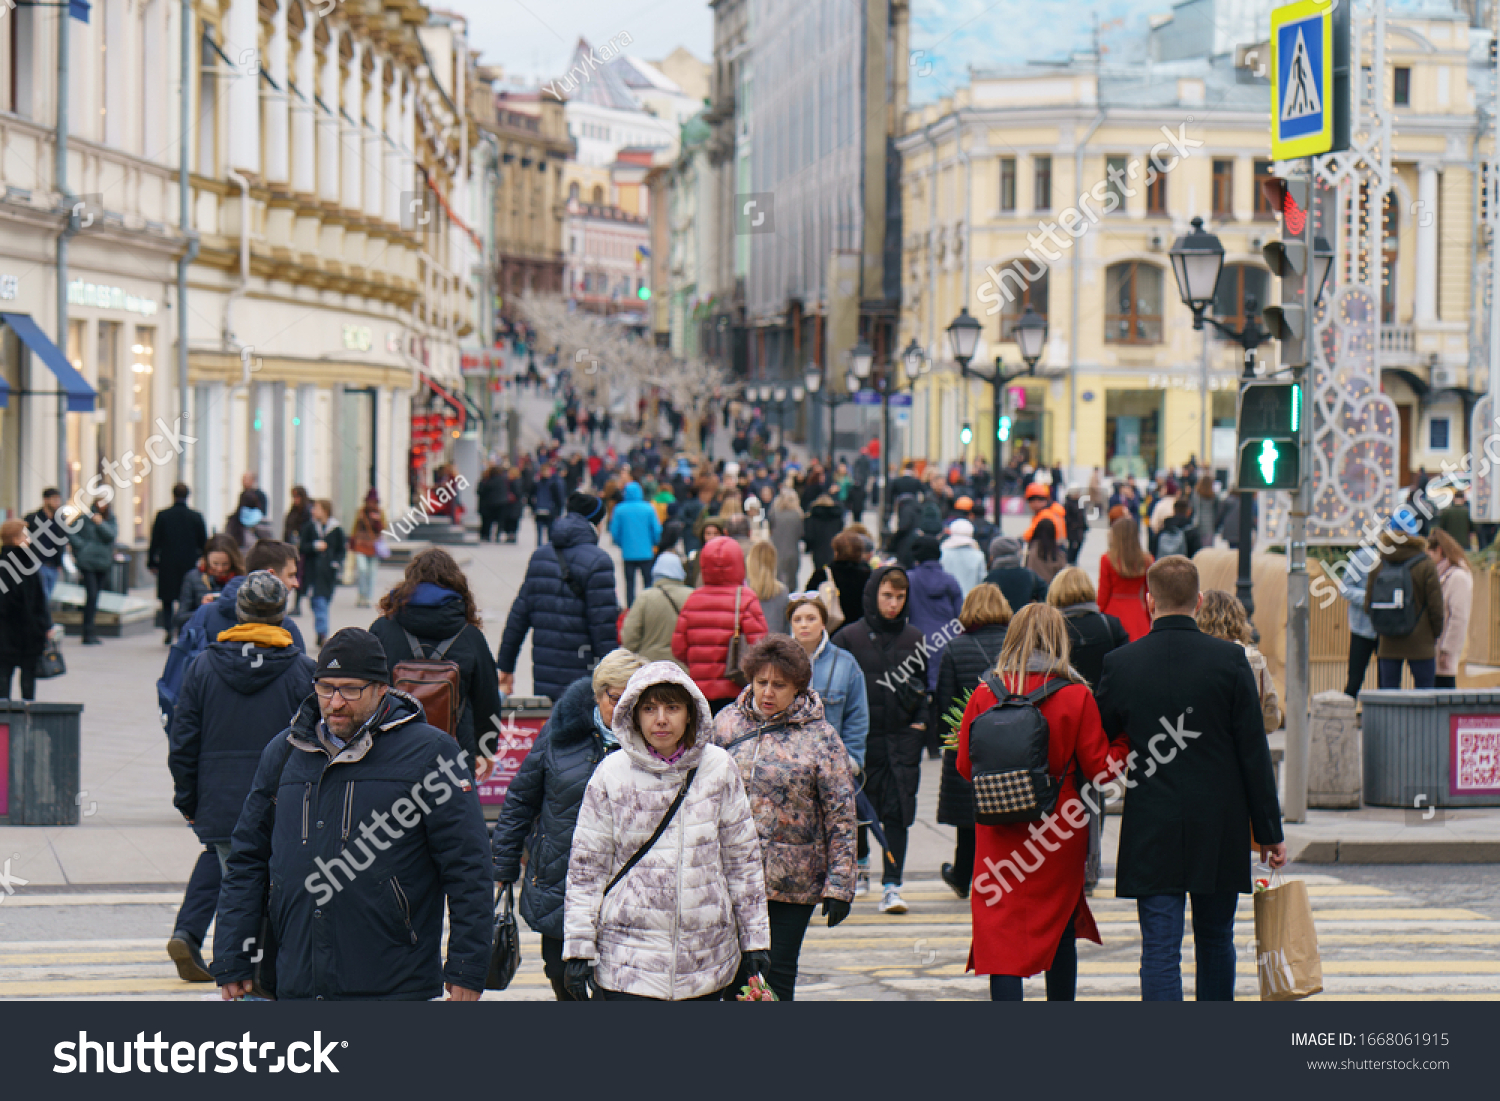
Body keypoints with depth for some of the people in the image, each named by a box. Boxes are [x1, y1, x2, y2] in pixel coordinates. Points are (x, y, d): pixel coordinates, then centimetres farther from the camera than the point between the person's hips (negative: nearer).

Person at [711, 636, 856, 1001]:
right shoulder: (727, 723, 4)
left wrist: (839, 886, -9)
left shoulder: (820, 738, -5)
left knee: (778, 973, 4)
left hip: (792, 884, -3)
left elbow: (841, 817, -5)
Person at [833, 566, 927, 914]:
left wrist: (920, 722, 6)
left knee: (897, 810, -5)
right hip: (862, 738, -1)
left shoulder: (913, 638, 10)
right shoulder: (849, 637, 1)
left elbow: (923, 685, 20)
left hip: (903, 736, 1)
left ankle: (892, 884, -4)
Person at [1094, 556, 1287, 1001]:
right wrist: (1269, 830, 2)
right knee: (1216, 940, 17)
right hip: (1220, 830, 1)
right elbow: (1254, 752, -5)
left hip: (1151, 830, -1)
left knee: (1160, 948, -1)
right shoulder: (1229, 659, -6)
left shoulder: (1121, 663, -5)